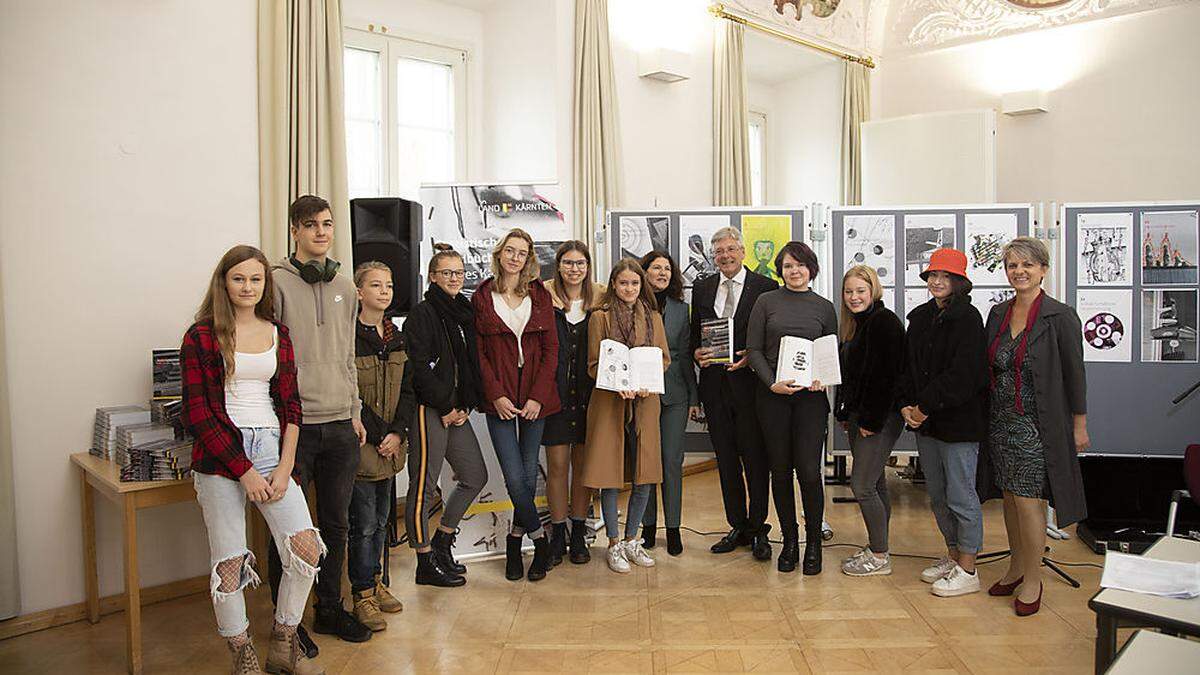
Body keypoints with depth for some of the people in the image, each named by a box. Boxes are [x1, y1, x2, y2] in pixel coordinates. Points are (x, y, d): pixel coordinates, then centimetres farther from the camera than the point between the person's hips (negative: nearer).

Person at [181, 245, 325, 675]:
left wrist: (284, 467, -3)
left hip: (271, 447, 3)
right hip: (220, 456, -3)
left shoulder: (278, 334, 12)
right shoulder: (201, 336, 0)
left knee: (306, 548, -7)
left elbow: (290, 405, 10)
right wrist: (245, 471, -10)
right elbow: (196, 414, -5)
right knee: (229, 563, -1)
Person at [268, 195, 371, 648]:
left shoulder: (344, 287, 13)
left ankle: (330, 608, 29)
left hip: (339, 425, 6)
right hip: (294, 423, -6)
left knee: (336, 524, 14)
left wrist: (355, 413, 15)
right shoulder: (278, 281, -6)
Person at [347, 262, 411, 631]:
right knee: (363, 523, -1)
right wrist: (377, 436, -14)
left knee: (381, 519, 15)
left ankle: (375, 581, 29)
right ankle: (363, 595, 12)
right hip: (361, 443, -6)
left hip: (390, 444, 7)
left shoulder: (396, 338, 10)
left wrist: (397, 433, -5)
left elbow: (406, 391, 8)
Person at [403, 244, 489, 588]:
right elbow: (419, 369, -16)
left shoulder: (465, 313, 15)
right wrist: (446, 407, -13)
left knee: (475, 476, 12)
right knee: (424, 486, -1)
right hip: (428, 409, -8)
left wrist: (466, 405, 4)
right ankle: (426, 562, 10)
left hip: (457, 411, 8)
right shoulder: (422, 314, -8)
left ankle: (442, 543, 27)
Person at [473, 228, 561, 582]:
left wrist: (538, 396, -7)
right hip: (499, 397, -1)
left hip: (535, 396, 2)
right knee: (515, 477, -7)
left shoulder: (541, 295, 7)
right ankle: (540, 541, 12)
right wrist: (496, 395, -10)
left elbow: (551, 349, 3)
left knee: (529, 475, 5)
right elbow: (479, 353, 1)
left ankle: (515, 540, 24)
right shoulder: (482, 297, 4)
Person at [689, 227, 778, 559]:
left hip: (750, 384, -4)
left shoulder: (766, 287, -1)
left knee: (755, 459, 1)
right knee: (726, 460, 11)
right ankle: (738, 527, 23)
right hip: (715, 386, 4)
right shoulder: (702, 288, 11)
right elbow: (694, 333, 15)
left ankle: (758, 529, 14)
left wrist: (750, 357, -16)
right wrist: (697, 352, -4)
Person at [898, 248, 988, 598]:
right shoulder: (920, 318, 12)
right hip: (925, 423, 7)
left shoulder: (968, 318, -10)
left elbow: (962, 375, -18)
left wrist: (925, 406, -16)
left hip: (958, 421, -7)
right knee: (937, 495, 16)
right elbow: (908, 365, 12)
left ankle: (967, 571, 12)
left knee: (961, 497, 0)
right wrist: (906, 405, -2)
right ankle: (952, 557, 31)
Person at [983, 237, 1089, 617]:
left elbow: (1075, 375, -7)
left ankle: (1033, 581, 11)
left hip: (1037, 424, -6)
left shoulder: (1060, 317, -10)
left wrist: (1079, 426, -4)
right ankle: (1016, 567, 28)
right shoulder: (998, 314, 7)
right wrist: (988, 414, 12)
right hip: (1000, 421, 6)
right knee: (1009, 497, 13)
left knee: (1027, 500, -4)